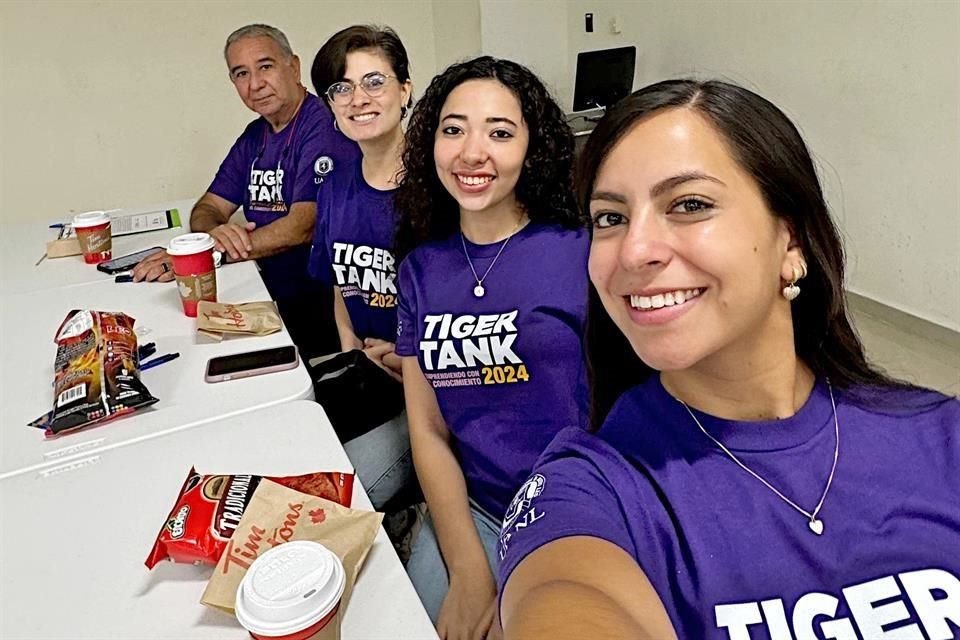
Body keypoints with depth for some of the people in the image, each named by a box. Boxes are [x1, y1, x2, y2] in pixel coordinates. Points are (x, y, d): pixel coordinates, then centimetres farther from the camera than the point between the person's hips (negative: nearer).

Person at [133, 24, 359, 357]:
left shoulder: (323, 125, -12)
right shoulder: (255, 136, 14)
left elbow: (303, 226, -22)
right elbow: (207, 209, 12)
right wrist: (214, 232, -13)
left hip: (323, 303, -7)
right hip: (274, 297, 7)